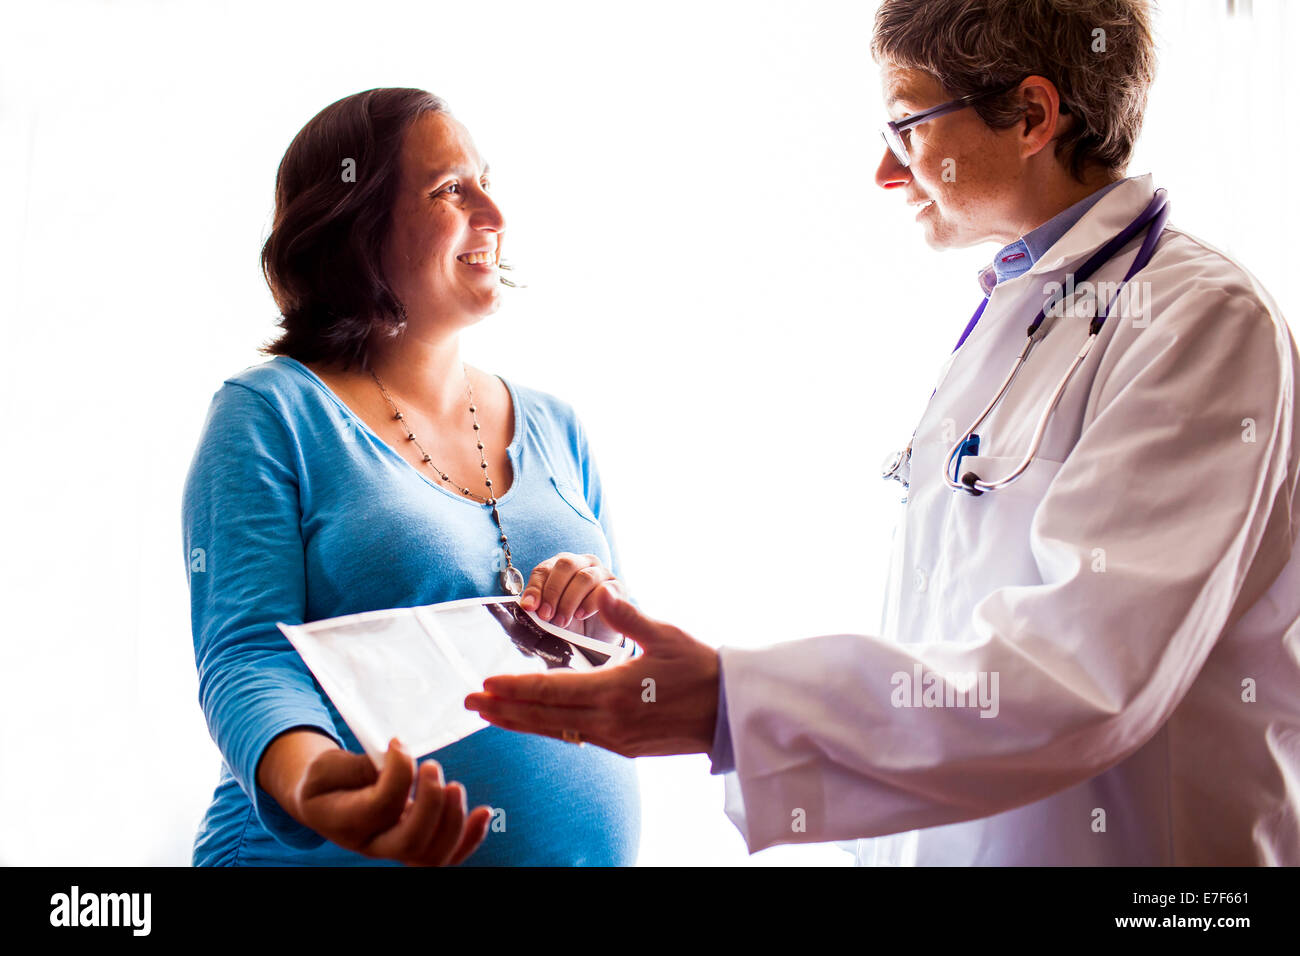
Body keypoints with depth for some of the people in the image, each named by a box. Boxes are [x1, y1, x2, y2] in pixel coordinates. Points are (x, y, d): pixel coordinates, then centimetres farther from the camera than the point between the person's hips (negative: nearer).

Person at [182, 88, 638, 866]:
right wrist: (312, 780, -34)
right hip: (341, 859, -3)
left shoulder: (554, 429, 9)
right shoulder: (272, 412, -5)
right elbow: (246, 656, -15)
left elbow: (636, 662, 12)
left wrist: (609, 628, -10)